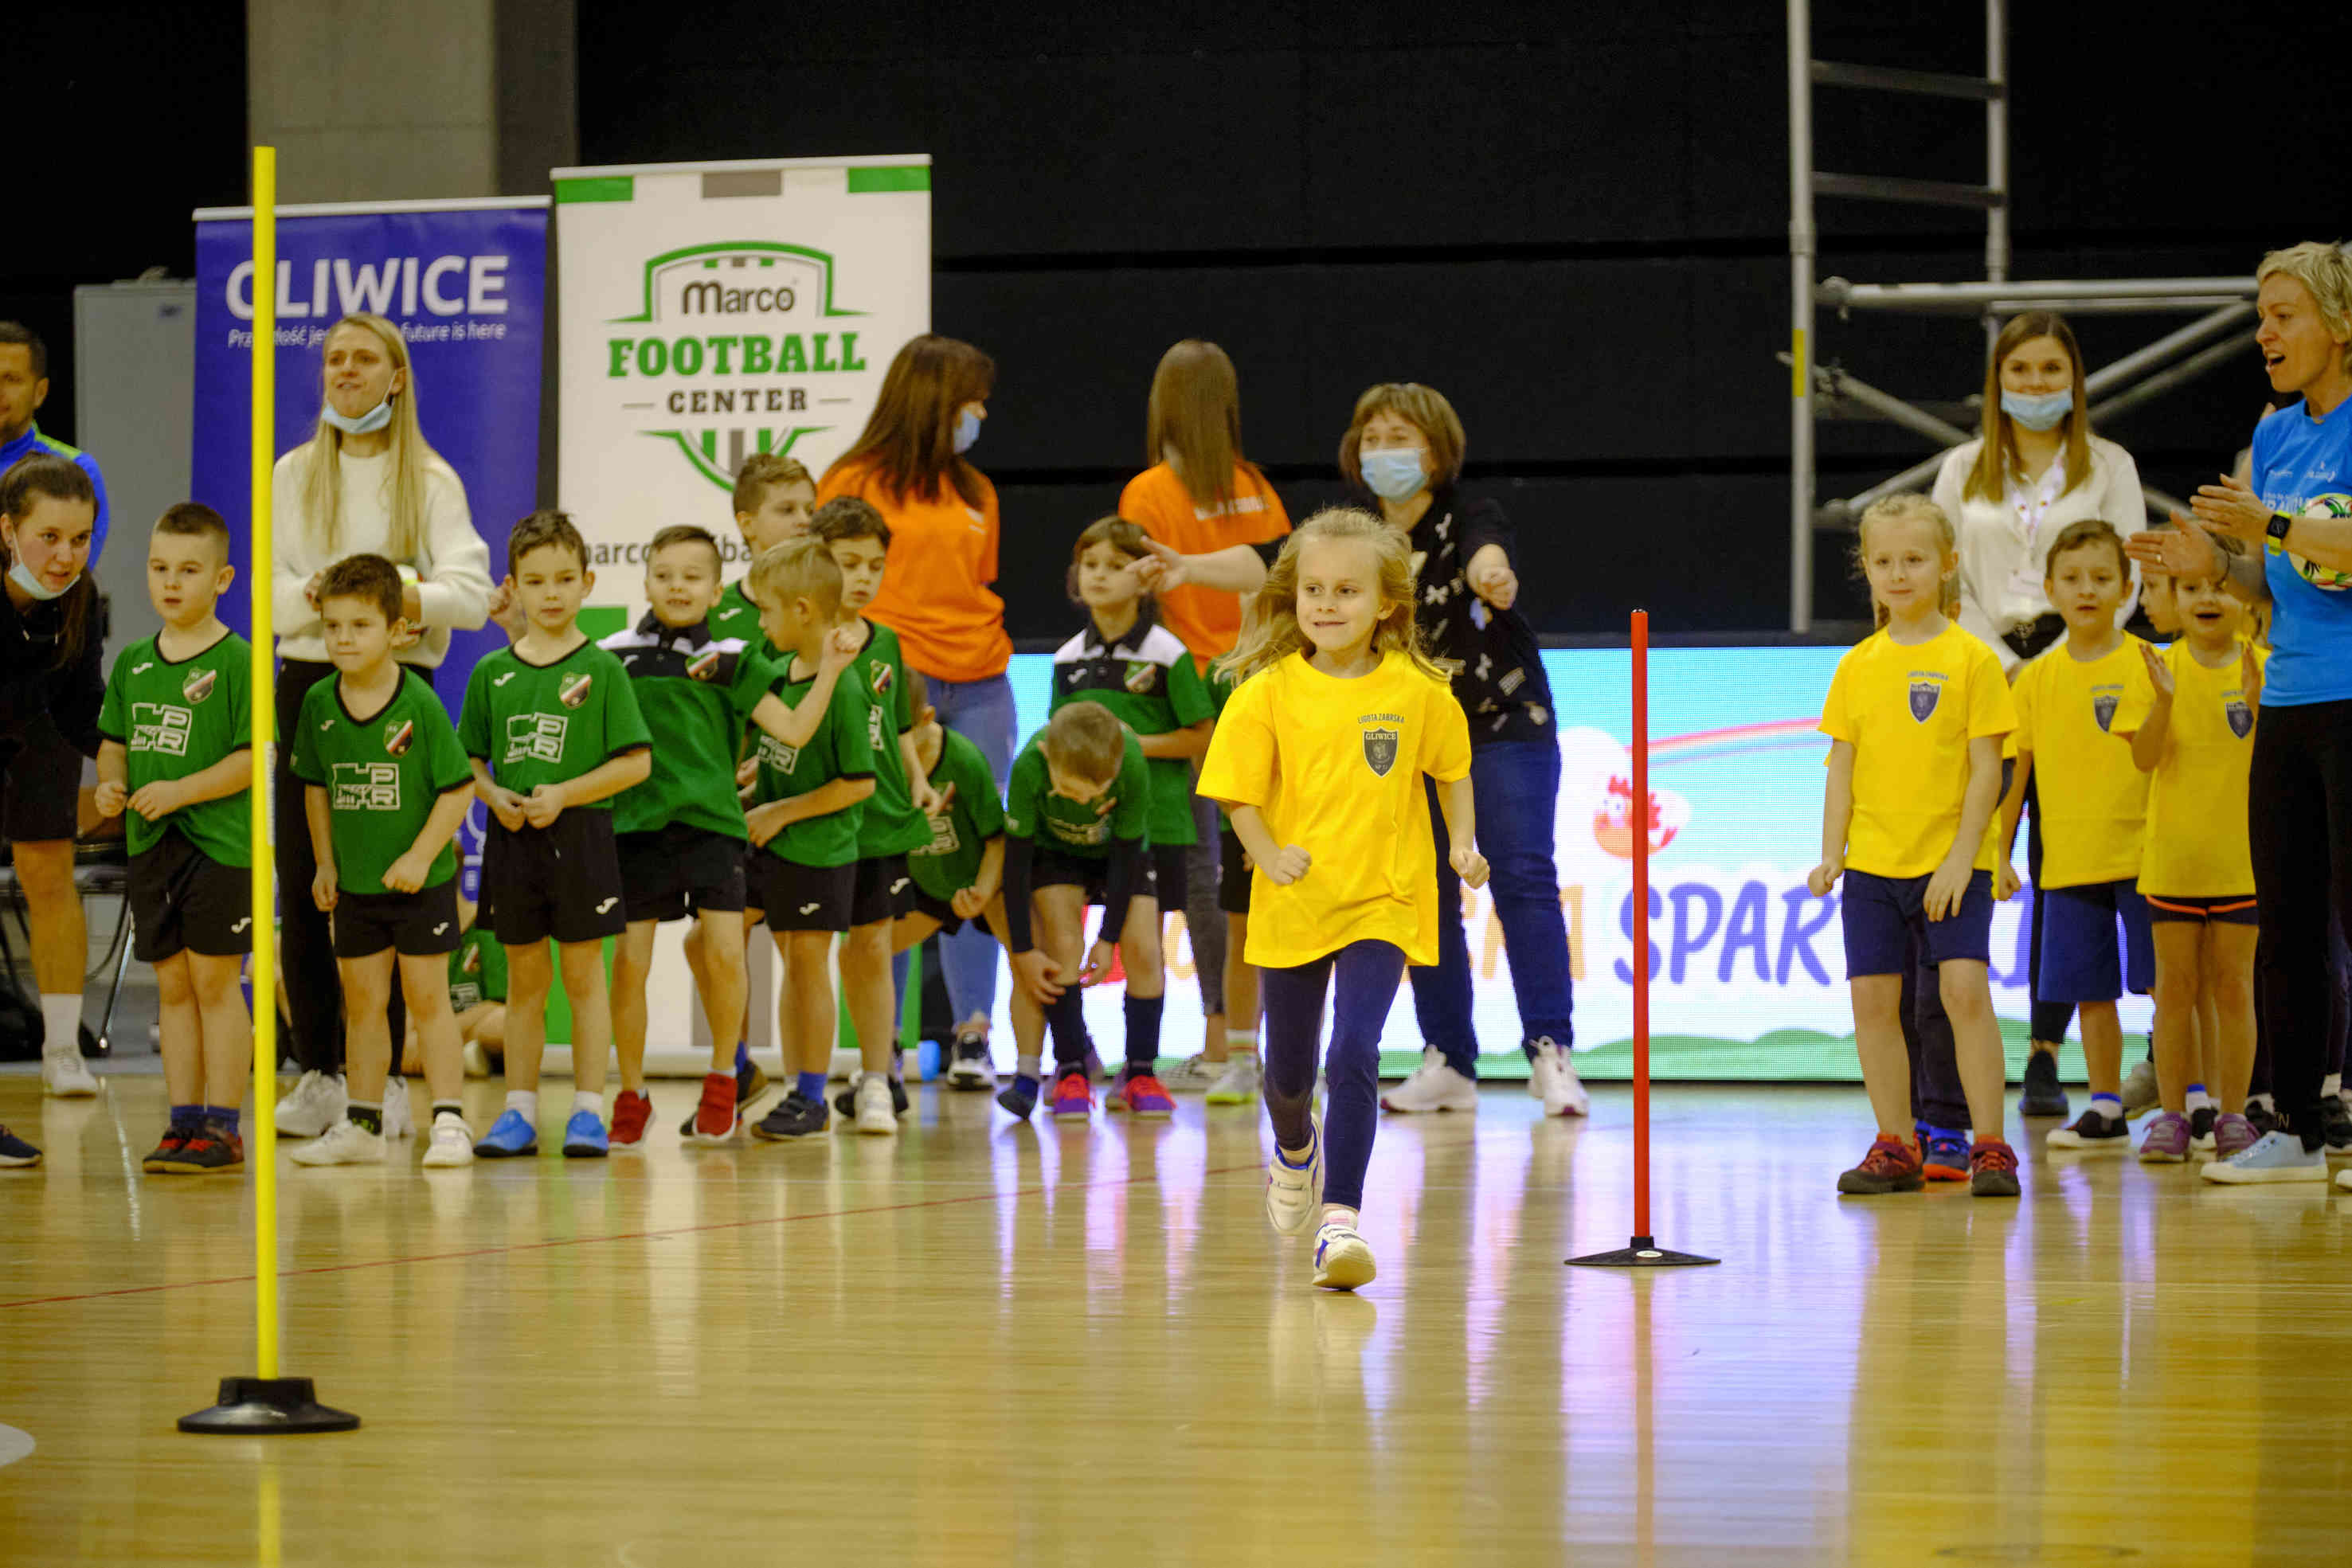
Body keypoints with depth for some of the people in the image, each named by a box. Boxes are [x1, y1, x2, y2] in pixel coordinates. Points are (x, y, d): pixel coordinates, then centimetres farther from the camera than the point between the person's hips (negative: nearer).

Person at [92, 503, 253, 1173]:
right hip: (150, 842, 6)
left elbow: (255, 758, -13)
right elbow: (115, 741, 18)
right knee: (172, 984, 9)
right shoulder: (134, 663, 10)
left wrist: (181, 791, -20)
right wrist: (112, 784, -2)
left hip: (219, 841, -6)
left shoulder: (237, 662, -9)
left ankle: (223, 1125, 1)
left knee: (215, 979, -4)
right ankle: (184, 1123, 14)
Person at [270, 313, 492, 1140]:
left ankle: (386, 1074, 1)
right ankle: (319, 1072, 5)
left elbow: (470, 592, -5)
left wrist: (408, 597, -23)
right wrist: (319, 596, -18)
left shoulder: (431, 480, 7)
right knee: (303, 887, -2)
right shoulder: (295, 474, 13)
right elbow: (270, 592, 3)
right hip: (308, 681, 2)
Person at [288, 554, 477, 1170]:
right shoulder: (320, 703, -1)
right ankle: (361, 1125, 19)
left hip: (419, 881, -5)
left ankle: (449, 1121, 4)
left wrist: (421, 855, -18)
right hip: (355, 882, 5)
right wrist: (324, 863, 9)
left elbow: (458, 788, -12)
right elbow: (317, 787, 11)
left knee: (426, 998, -1)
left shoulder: (419, 704, -15)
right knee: (362, 1002, 11)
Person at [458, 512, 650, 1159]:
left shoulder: (600, 668, -3)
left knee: (583, 972, 2)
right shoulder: (492, 673, 6)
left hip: (579, 833, -3)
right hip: (512, 837, 3)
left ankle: (588, 1111, 6)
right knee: (523, 978, 9)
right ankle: (520, 1111, 13)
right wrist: (496, 797, -9)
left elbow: (636, 762, -6)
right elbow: (468, 759, 11)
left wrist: (564, 795, -15)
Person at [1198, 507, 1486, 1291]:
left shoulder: (1418, 692, -4)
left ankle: (1341, 1217, -19)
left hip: (1382, 904, -2)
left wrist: (1462, 843, 1)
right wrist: (1268, 854, -17)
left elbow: (1452, 769, 13)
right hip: (1292, 904, 2)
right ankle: (1296, 1151, 50)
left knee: (1354, 1055, -19)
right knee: (1288, 1070, 15)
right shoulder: (1267, 694, -6)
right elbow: (1239, 792, -1)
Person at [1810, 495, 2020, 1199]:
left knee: (1965, 988, -13)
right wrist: (1832, 852, -1)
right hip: (1873, 862, 4)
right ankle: (1895, 1147, 12)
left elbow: (1986, 769, -5)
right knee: (1872, 997, 2)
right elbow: (1842, 765, 10)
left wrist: (1961, 858, -12)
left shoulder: (1971, 659, -2)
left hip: (1951, 862, -4)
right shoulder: (1858, 665, 9)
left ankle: (1990, 1147, -8)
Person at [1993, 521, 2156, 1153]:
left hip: (2142, 853, -3)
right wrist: (2000, 854, 7)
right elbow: (2015, 768, 10)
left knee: (2163, 981, -4)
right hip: (2069, 858, 3)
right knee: (2091, 991, 7)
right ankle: (2106, 1110, 16)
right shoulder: (2038, 677, 7)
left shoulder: (2148, 665, -1)